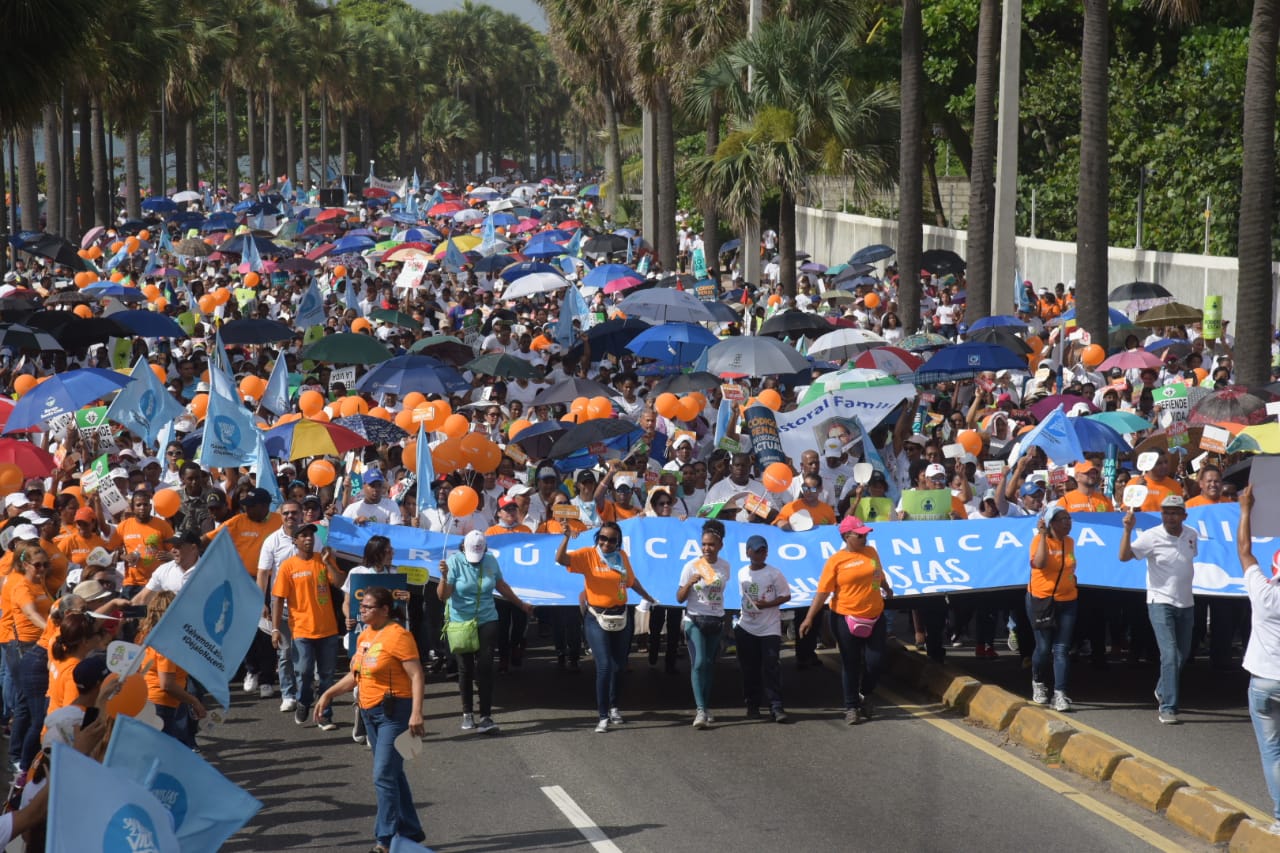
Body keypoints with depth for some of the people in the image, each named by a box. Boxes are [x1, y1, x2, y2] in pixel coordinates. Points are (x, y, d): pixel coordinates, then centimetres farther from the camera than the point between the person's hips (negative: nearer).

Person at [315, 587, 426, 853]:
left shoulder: (397, 636, -15)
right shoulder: (365, 636, 11)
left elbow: (417, 675, -20)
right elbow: (356, 675, 22)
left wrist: (416, 714, -27)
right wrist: (328, 694, 15)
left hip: (394, 712, -9)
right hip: (370, 712, 9)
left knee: (384, 776, -12)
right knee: (393, 774, 14)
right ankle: (410, 831, 24)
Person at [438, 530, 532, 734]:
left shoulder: (491, 562, 2)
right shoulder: (455, 562, -10)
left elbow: (501, 586, 20)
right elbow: (443, 596, -17)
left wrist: (521, 604, 29)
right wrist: (444, 577, -36)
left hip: (486, 621, 2)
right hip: (461, 623, -2)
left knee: (485, 667, -9)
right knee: (465, 668, 5)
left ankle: (486, 716, -10)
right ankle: (467, 713, 20)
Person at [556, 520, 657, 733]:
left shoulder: (622, 556, 4)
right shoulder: (588, 555, -9)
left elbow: (631, 580, 20)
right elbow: (560, 558, -23)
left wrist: (648, 597, 29)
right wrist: (566, 537, -37)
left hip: (621, 617, 5)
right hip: (597, 618, -5)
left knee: (619, 665, 15)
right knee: (604, 666, -13)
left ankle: (613, 707, 36)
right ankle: (603, 717, -7)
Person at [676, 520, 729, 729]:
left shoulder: (724, 567, 3)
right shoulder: (692, 566, -7)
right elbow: (680, 598, -7)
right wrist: (690, 583, -24)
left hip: (716, 621, 4)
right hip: (695, 620, -4)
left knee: (710, 665, 8)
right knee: (699, 663, -15)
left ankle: (706, 708, 17)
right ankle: (701, 711, -22)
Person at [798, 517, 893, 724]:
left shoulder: (871, 552, 5)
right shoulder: (836, 561, -8)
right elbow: (823, 591, -9)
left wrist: (887, 589, 43)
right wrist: (809, 618, -14)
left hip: (874, 617, 4)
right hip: (846, 619, -4)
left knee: (875, 661, 0)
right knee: (851, 664, 4)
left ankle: (864, 695, 27)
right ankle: (851, 707, 14)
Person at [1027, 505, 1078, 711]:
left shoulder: (1069, 542, 9)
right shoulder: (1040, 540, -9)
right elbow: (1039, 563, -28)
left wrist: (1072, 585, 14)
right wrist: (1043, 535, -25)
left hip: (1067, 600, 4)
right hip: (1041, 599, -4)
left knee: (1062, 648, -4)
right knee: (1044, 647, 2)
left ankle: (1060, 694, -8)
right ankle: (1038, 683, 29)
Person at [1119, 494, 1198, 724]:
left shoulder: (1191, 535, 2)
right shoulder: (1152, 537, -14)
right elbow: (1124, 556, -23)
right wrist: (1128, 530, -36)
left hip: (1186, 603, 6)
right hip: (1161, 602, -6)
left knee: (1183, 654, 17)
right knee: (1170, 654, -17)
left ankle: (1162, 691, 41)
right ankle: (1168, 708, -14)